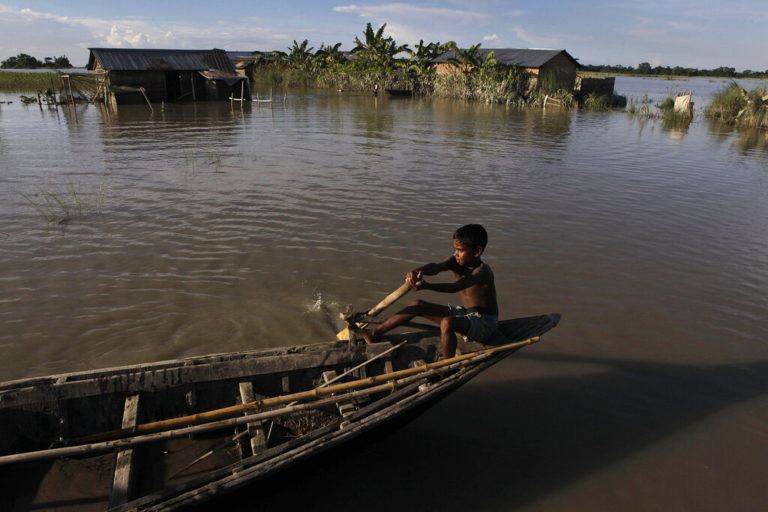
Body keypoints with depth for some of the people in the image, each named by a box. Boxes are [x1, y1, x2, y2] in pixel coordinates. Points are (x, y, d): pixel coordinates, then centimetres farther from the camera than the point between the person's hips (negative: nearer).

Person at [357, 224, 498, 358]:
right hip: (464, 313, 8)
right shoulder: (456, 263, -1)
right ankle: (375, 334, 1)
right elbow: (436, 267, -21)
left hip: (484, 322, -8)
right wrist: (416, 272, -44)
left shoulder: (482, 270, -22)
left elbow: (456, 287, -39)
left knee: (447, 323, -38)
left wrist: (427, 286, -55)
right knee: (418, 305, 0)